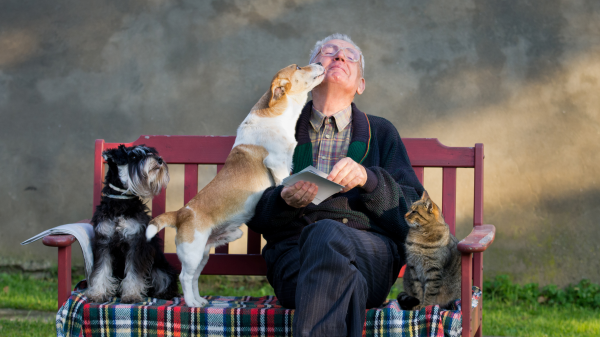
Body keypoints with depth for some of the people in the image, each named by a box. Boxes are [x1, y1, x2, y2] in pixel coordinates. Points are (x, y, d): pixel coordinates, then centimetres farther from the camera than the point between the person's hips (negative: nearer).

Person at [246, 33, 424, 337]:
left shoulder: (381, 133, 27)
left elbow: (413, 211, 13)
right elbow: (254, 214, 17)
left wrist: (368, 179, -7)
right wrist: (284, 201, -7)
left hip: (370, 249, 0)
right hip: (294, 248, 0)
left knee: (327, 234, -40)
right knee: (344, 282, -40)